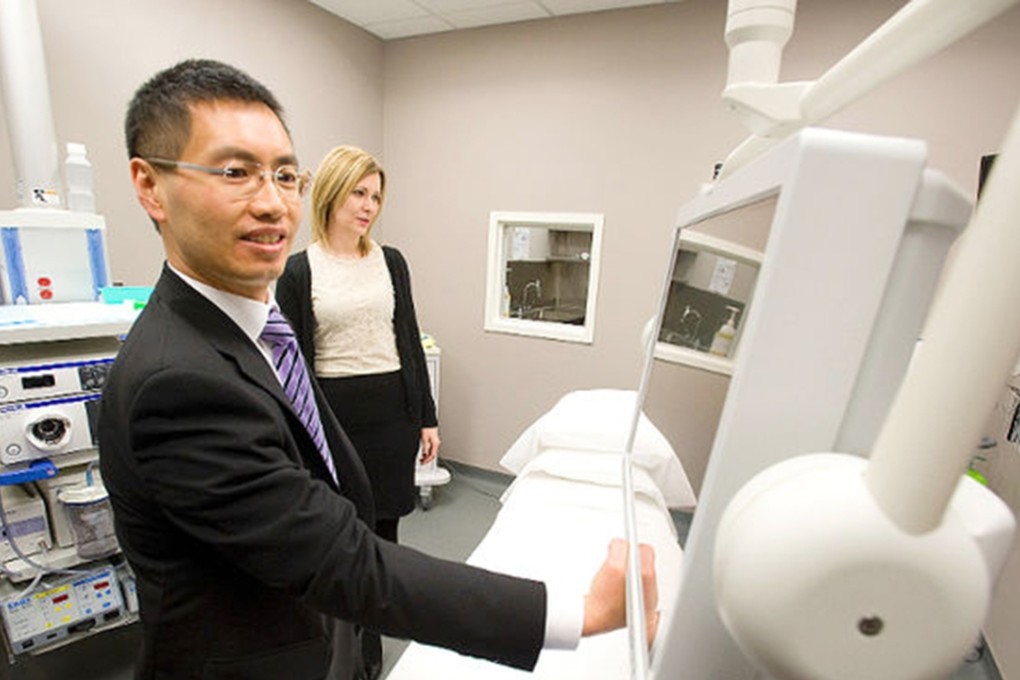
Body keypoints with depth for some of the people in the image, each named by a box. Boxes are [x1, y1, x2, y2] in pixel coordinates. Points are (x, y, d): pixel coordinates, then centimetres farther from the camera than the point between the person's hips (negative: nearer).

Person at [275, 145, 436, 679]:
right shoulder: (299, 271, -2)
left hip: (393, 411, 2)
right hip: (334, 414, -2)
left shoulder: (390, 261, 5)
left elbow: (410, 341, 7)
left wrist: (426, 417, 6)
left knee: (382, 530, 13)